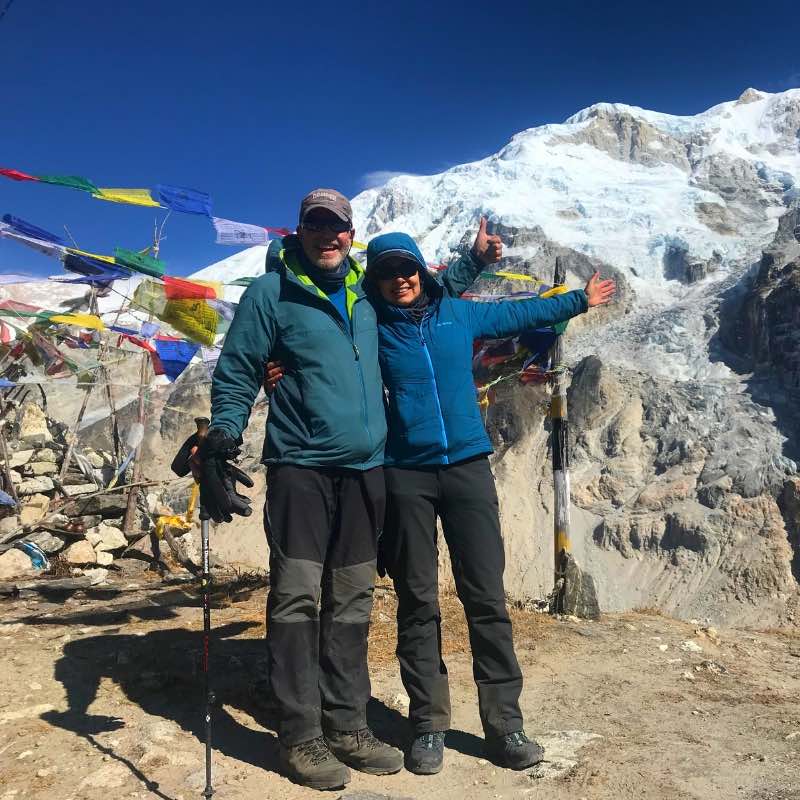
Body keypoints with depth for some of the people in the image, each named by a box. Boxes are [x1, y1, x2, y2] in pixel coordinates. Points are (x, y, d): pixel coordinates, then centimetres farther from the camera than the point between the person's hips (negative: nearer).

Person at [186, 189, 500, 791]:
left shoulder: (366, 293, 13)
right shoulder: (271, 293, 1)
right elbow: (236, 374, 0)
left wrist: (475, 261, 24)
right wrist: (222, 437, -14)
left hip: (366, 469, 5)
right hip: (301, 467, -4)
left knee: (352, 603, 9)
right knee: (297, 599, -4)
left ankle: (347, 725, 22)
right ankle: (301, 737, 10)